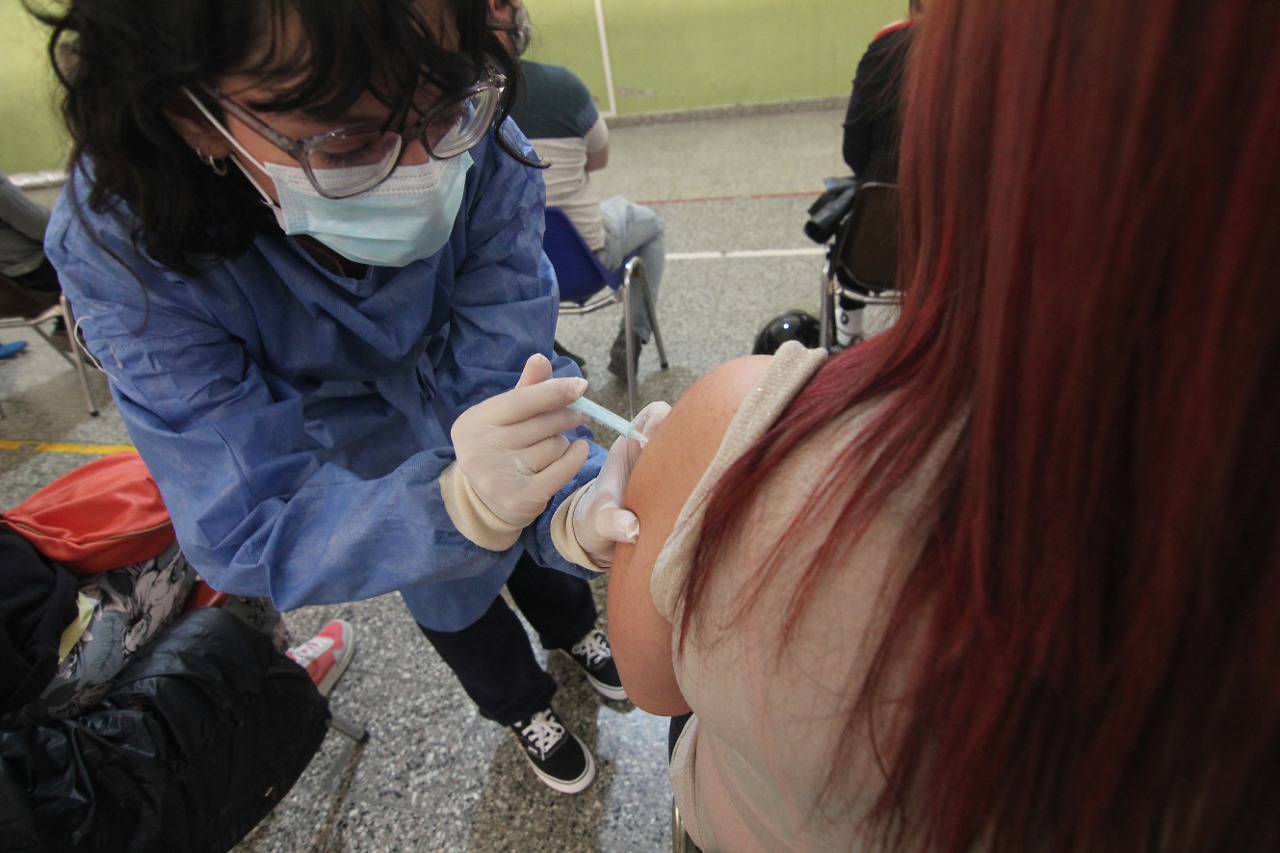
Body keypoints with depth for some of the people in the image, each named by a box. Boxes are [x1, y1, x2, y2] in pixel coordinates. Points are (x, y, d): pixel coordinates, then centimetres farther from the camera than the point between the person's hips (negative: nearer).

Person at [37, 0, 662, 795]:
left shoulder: (483, 153, -36)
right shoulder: (122, 245, -38)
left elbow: (503, 380, -34)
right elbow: (245, 532, -40)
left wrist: (575, 513, -55)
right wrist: (459, 505, -59)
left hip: (456, 380, 2)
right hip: (338, 437, -1)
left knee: (536, 549, 23)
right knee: (450, 595, 18)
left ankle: (573, 626, 62)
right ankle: (522, 703, 54)